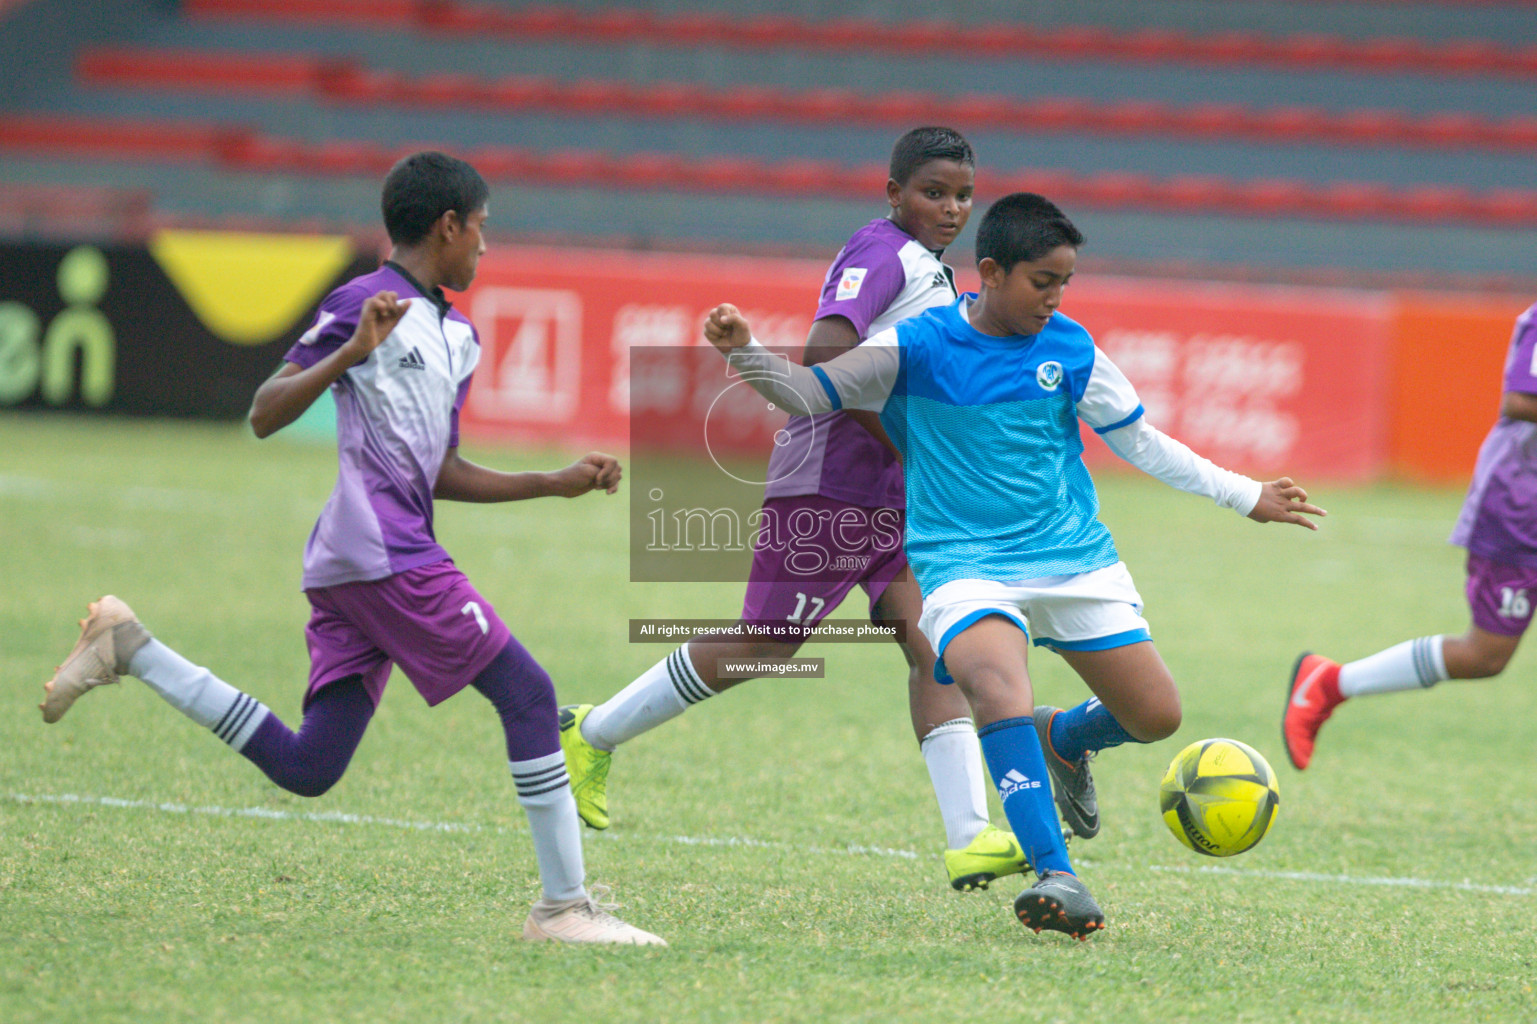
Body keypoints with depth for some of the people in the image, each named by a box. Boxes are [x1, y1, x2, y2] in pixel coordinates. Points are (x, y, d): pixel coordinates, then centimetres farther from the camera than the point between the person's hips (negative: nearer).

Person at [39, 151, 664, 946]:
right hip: (382, 553, -9)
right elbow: (264, 417, -7)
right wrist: (350, 353, -20)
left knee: (305, 767, 4)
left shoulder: (458, 337, 23)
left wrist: (557, 483, 23)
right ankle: (564, 905, -7)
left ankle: (131, 648, 13)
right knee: (527, 694, -9)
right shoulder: (363, 303, -3)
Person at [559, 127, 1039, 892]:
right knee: (763, 645, -2)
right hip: (830, 482, -9)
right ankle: (593, 734, 16)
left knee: (933, 644, -7)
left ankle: (970, 841, -17)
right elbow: (824, 350, -26)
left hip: (897, 496, 9)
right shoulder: (880, 251, -12)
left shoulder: (930, 272, 18)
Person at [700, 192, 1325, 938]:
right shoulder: (916, 347, -6)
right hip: (966, 565, -4)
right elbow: (810, 395, -3)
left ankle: (1061, 740, 38)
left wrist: (1243, 496, 15)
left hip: (1075, 559, 4)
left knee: (1156, 716, 2)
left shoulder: (1070, 350, 3)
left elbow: (1142, 444, 13)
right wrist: (744, 353, -21)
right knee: (997, 687, -33)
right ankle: (1056, 878, -35)